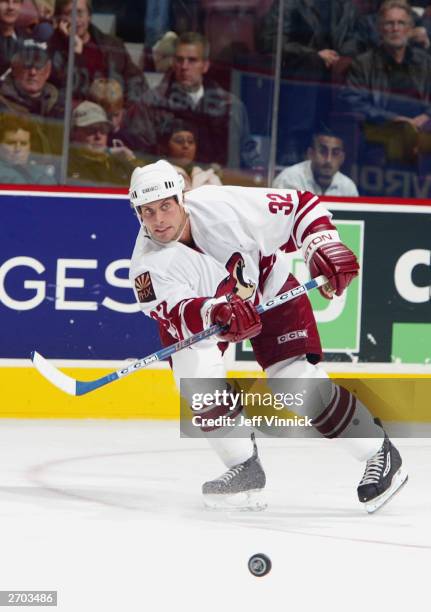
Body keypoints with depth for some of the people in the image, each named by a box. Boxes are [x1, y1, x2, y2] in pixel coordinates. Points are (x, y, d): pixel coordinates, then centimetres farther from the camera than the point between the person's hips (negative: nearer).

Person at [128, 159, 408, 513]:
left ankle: (380, 455, 4)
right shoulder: (149, 265, -28)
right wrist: (216, 313, -64)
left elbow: (300, 206, -20)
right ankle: (245, 469, -4)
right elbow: (177, 315, -44)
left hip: (267, 287, -1)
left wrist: (324, 247, -35)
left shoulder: (223, 206, -32)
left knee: (298, 381, -13)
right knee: (194, 377, -24)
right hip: (196, 308, 1)